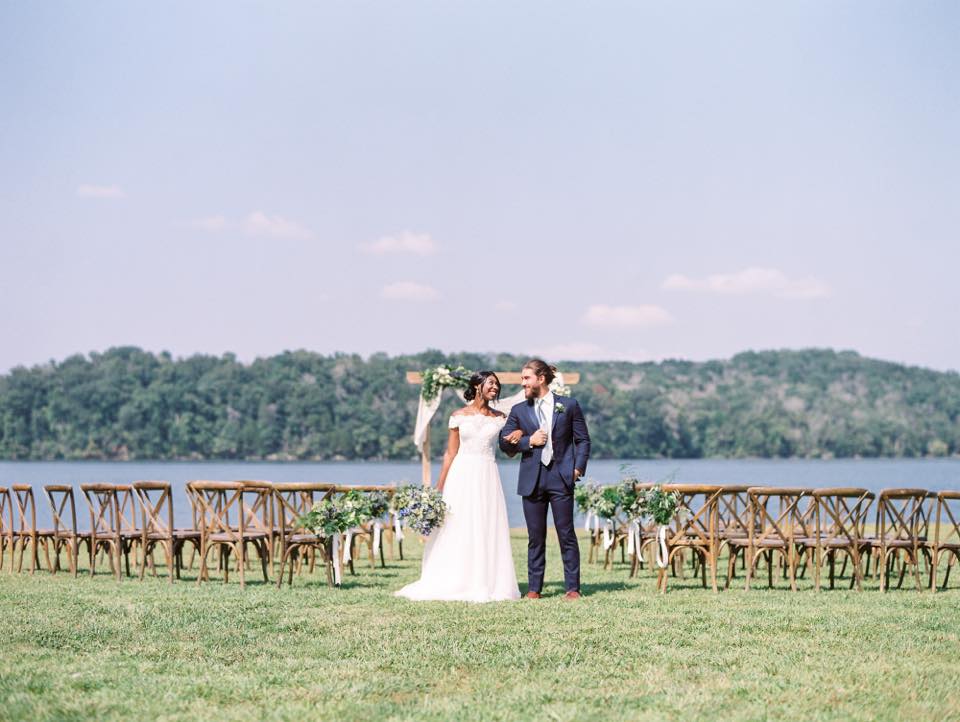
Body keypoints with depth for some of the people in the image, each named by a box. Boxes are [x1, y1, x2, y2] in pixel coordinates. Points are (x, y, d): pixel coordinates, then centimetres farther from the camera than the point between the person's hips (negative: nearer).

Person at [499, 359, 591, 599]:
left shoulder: (568, 406, 5)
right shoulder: (518, 411, 10)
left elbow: (583, 440, 8)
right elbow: (504, 442, 7)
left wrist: (578, 468, -4)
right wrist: (528, 441, -7)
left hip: (561, 478, -2)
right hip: (532, 479, 2)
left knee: (566, 534, -1)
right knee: (535, 536, 5)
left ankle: (572, 587, 3)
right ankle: (534, 588, 10)